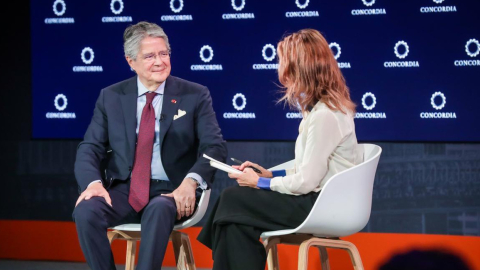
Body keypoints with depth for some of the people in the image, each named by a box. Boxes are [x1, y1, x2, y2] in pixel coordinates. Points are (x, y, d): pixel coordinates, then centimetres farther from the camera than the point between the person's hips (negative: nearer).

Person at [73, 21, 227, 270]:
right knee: (86, 211, -29)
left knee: (159, 210, -38)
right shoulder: (111, 97, 9)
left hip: (170, 192, -2)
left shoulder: (195, 96, 3)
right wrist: (93, 182, -18)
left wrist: (191, 181, -25)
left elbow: (215, 146, -5)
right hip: (124, 191, 2)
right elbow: (90, 148, 5)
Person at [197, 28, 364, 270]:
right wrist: (271, 175, 7)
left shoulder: (324, 115, -21)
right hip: (320, 197, 9)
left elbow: (306, 182, -21)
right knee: (236, 195, 1)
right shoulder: (323, 105, 11)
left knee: (233, 201, -8)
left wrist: (260, 183, -8)